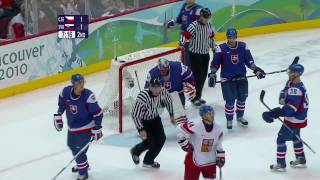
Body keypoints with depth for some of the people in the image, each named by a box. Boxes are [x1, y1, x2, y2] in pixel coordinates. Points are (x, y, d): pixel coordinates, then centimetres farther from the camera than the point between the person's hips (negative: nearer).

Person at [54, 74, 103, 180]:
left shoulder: (88, 96, -26)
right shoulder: (66, 91, -14)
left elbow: (97, 112, -19)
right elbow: (62, 103, 10)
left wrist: (97, 128, -19)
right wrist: (58, 115, 9)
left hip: (86, 128, -7)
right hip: (72, 127, 7)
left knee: (79, 150, -8)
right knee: (72, 145, 24)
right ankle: (83, 164, 50)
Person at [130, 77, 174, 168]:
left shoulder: (163, 92, -21)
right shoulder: (143, 96, -37)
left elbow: (168, 100, 4)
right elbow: (135, 114, -30)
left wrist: (171, 115, 11)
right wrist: (141, 130, -29)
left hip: (154, 117, 6)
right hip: (142, 120, -6)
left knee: (161, 139, -2)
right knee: (150, 142, -11)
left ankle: (148, 161, 17)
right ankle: (135, 151, 24)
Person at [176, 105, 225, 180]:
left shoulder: (218, 129, -6)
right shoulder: (195, 126, -25)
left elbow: (218, 145, 9)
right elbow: (180, 129, -16)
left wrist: (220, 156, 4)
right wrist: (184, 143, -14)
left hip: (210, 162, 5)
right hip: (194, 160, -5)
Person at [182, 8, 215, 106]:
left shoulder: (209, 26, 6)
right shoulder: (194, 25, -18)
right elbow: (186, 35, -27)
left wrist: (214, 47, 21)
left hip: (205, 54, 7)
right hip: (195, 54, -7)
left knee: (203, 76, 12)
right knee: (198, 76, -6)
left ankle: (198, 96, 25)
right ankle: (195, 98, 6)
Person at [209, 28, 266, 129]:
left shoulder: (243, 46, -2)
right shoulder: (221, 48, -11)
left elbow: (249, 61, 4)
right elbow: (215, 64, -7)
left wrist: (256, 70, -6)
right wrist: (212, 74, -17)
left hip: (241, 77, 4)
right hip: (227, 79, -4)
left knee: (242, 99, 13)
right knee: (230, 101, -4)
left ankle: (240, 117, 36)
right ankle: (229, 120, 16)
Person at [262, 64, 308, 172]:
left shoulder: (296, 89, -30)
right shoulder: (291, 83, 1)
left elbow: (291, 107, -35)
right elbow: (285, 91, 7)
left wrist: (276, 113, -41)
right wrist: (282, 98, -19)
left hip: (295, 119, -10)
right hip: (298, 117, 10)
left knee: (281, 139, -2)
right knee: (295, 137, 27)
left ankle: (281, 164, 6)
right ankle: (301, 160, 41)